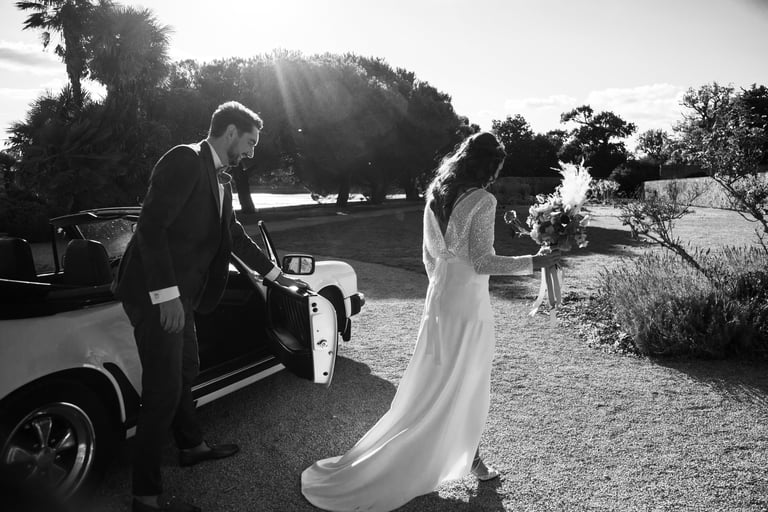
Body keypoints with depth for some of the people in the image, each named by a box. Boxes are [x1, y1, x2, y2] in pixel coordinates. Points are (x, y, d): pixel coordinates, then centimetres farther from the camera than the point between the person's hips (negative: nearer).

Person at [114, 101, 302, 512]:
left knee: (186, 371, 22)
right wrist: (166, 295, -26)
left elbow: (234, 234, 22)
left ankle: (191, 446, 43)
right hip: (156, 295, -9)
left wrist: (274, 273, 26)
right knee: (164, 389, -3)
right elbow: (151, 226, -23)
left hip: (180, 294, 10)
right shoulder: (185, 160, -16)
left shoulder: (220, 179, 12)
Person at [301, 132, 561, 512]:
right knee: (466, 385, 7)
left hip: (439, 298, 7)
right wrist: (533, 263, -11)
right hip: (469, 302, -7)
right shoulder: (483, 201, -15)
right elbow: (482, 262, -18)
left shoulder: (436, 195, 7)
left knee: (433, 382, 12)